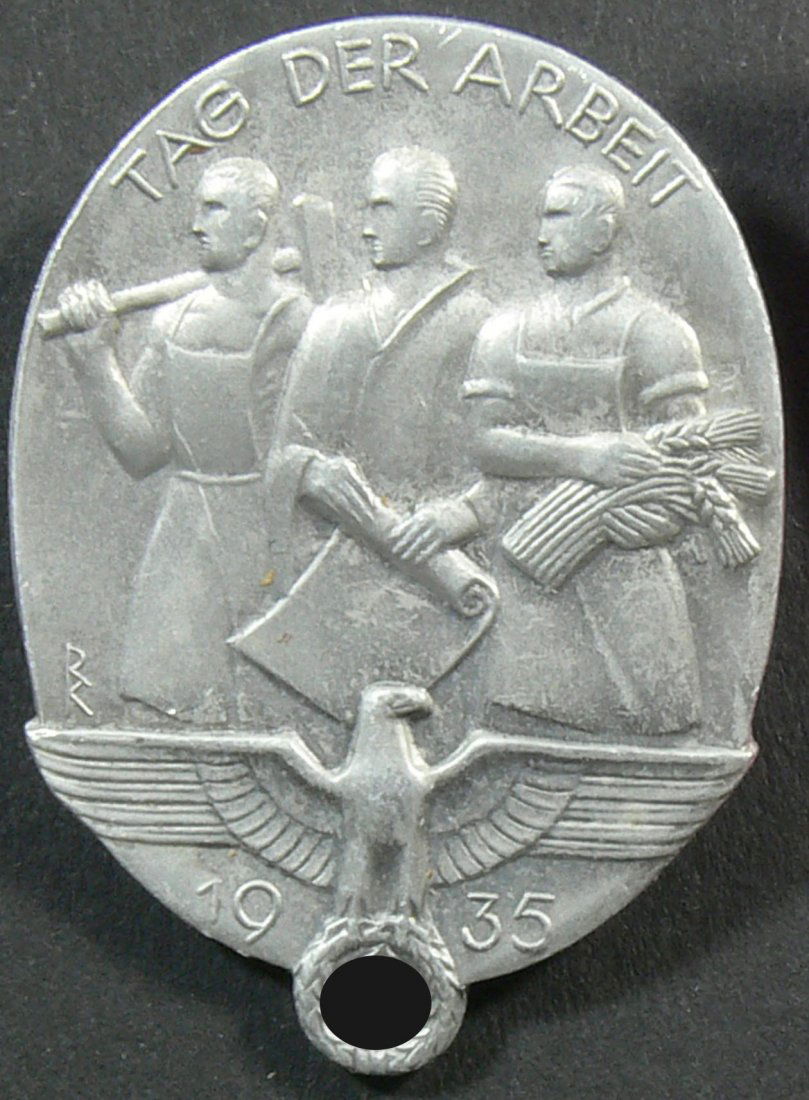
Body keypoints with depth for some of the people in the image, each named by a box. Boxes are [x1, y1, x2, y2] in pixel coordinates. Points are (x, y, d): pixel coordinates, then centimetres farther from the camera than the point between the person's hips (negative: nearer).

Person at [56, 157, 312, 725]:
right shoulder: (172, 322, 7)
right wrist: (96, 355, -2)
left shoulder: (297, 323, -10)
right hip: (183, 539, 5)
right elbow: (144, 452, 4)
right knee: (164, 702, 9)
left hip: (267, 541, -5)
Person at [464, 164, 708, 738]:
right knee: (520, 723, -3)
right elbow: (487, 443, 3)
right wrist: (579, 456, -17)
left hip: (627, 566, -2)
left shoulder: (653, 330, 5)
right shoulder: (504, 334, 15)